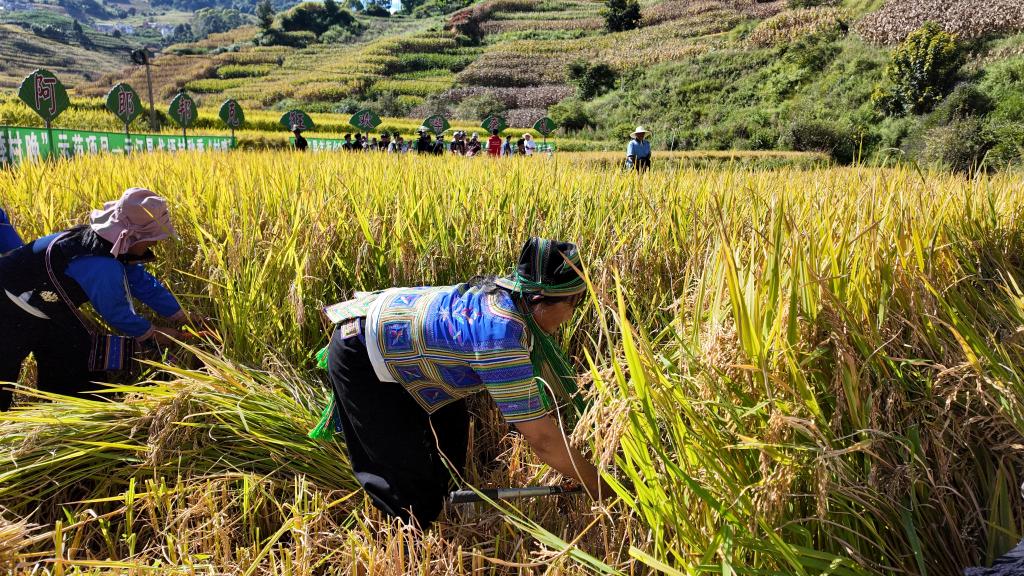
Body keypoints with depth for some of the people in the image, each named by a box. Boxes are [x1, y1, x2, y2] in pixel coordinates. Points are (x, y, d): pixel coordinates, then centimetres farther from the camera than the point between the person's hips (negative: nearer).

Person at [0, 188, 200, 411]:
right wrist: (152, 334, -7)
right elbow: (117, 312, -23)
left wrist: (180, 316, 5)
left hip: (40, 304, 10)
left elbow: (143, 281, 1)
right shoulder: (100, 266, -37)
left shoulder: (111, 245, -9)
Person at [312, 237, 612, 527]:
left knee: (451, 425, 18)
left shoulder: (504, 295, -9)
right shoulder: (502, 335, -35)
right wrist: (596, 485, -16)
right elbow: (542, 438, -30)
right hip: (360, 360, -9)